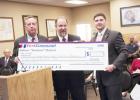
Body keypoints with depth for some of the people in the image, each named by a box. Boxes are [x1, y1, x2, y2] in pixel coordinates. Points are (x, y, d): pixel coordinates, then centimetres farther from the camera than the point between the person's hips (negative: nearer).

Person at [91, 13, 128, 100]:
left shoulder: (115, 35, -7)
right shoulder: (94, 38, 13)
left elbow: (124, 52, -12)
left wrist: (114, 65, -23)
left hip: (112, 76, -6)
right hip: (100, 77, 7)